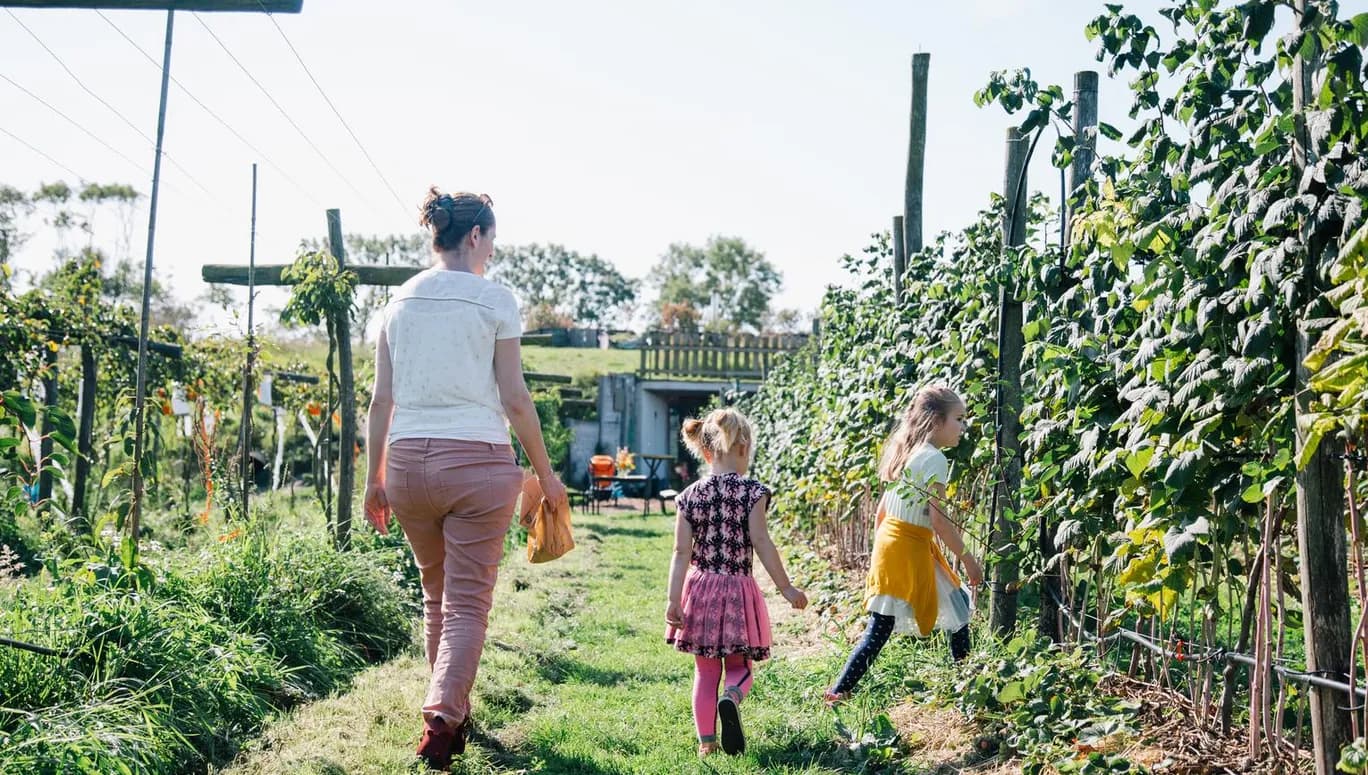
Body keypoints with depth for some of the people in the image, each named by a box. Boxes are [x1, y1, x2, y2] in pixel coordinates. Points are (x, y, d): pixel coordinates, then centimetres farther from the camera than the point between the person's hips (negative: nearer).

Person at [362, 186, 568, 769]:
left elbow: (381, 400, 9)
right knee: (468, 603, 1)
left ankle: (454, 712, 31)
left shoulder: (401, 300, 10)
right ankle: (441, 718, -15)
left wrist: (375, 479, 15)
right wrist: (546, 474, 5)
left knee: (436, 594, 20)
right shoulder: (493, 299, -2)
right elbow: (515, 399, -4)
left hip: (408, 460, 5)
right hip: (477, 461, -4)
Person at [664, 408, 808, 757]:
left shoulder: (690, 495, 0)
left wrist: (674, 600, -4)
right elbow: (761, 544, -10)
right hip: (737, 590, -2)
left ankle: (706, 741, 13)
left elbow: (682, 552, -4)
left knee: (706, 671, 13)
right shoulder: (752, 492, -8)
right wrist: (786, 588, -3)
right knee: (739, 666, 12)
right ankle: (731, 697, -20)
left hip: (700, 590, 3)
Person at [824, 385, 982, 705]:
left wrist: (879, 552, 22)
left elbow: (882, 510, 16)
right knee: (880, 629, -5)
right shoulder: (934, 459, -13)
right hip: (910, 549, -9)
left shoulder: (905, 453, 13)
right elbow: (939, 519, -18)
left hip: (888, 539, 9)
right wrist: (967, 558, -10)